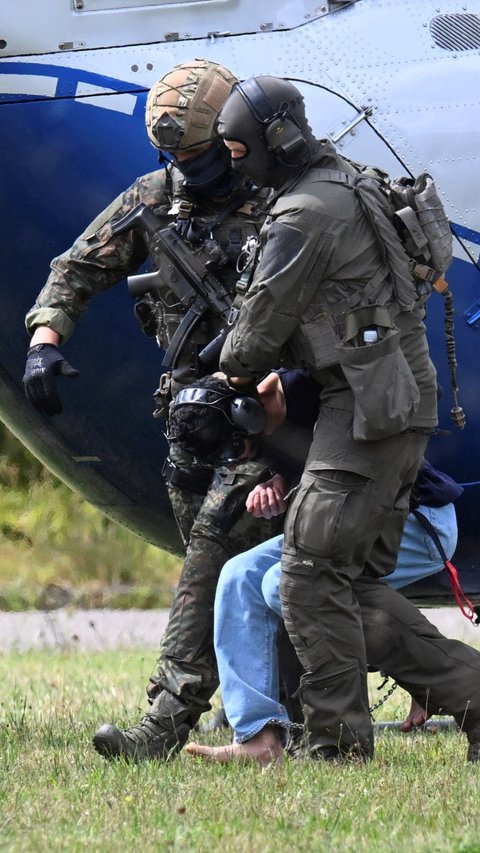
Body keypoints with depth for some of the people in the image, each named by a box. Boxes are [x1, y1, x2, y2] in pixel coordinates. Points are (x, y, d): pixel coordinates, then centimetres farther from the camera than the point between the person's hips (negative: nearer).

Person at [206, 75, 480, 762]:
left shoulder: (303, 216, -14)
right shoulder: (349, 180, 18)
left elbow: (264, 324, -8)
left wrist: (234, 371, 13)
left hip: (366, 403, -10)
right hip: (407, 400, 10)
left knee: (313, 573, -8)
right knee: (359, 581, 10)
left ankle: (338, 744, -8)